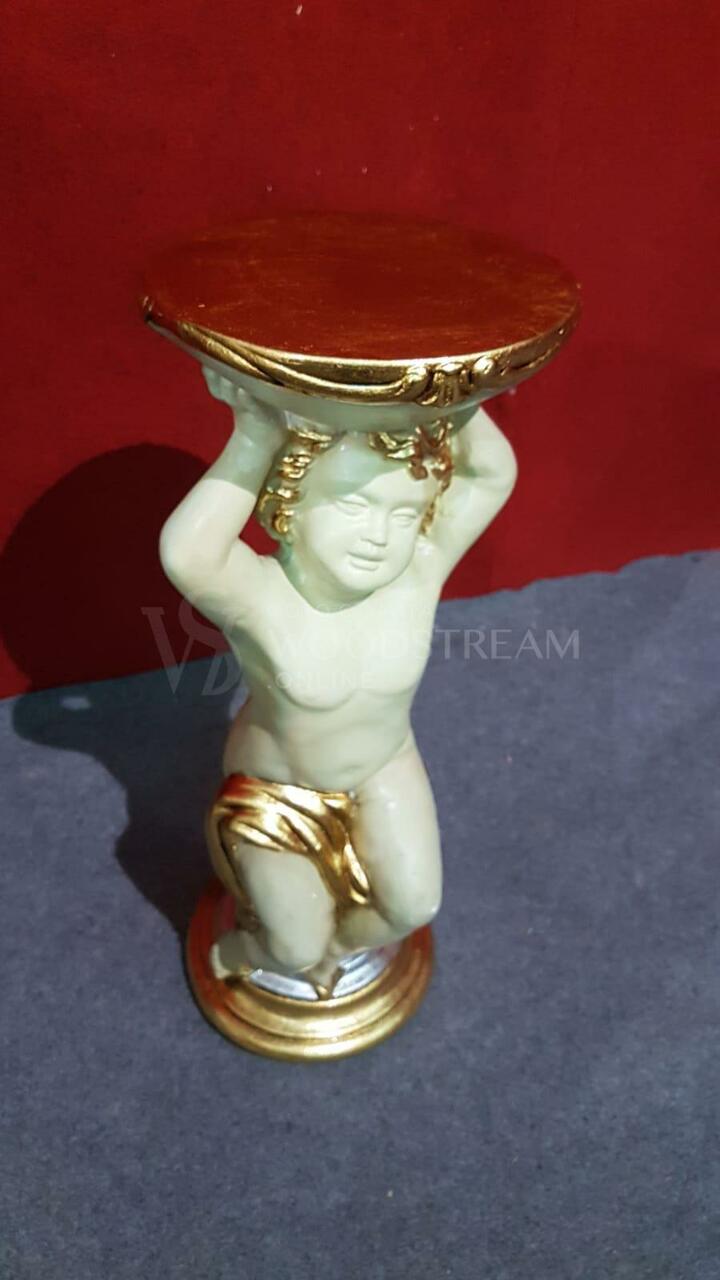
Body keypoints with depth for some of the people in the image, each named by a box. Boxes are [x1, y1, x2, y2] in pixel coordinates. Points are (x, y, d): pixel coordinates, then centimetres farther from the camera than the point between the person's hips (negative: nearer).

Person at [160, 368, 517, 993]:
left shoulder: (421, 572, -27)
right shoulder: (261, 597, -37)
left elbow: (494, 472, -33)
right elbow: (185, 556, -58)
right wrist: (258, 438, -54)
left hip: (383, 770, 4)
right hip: (277, 788, -3)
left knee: (416, 904, 8)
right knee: (297, 949, 6)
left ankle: (339, 943, 43)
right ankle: (246, 946, 44)